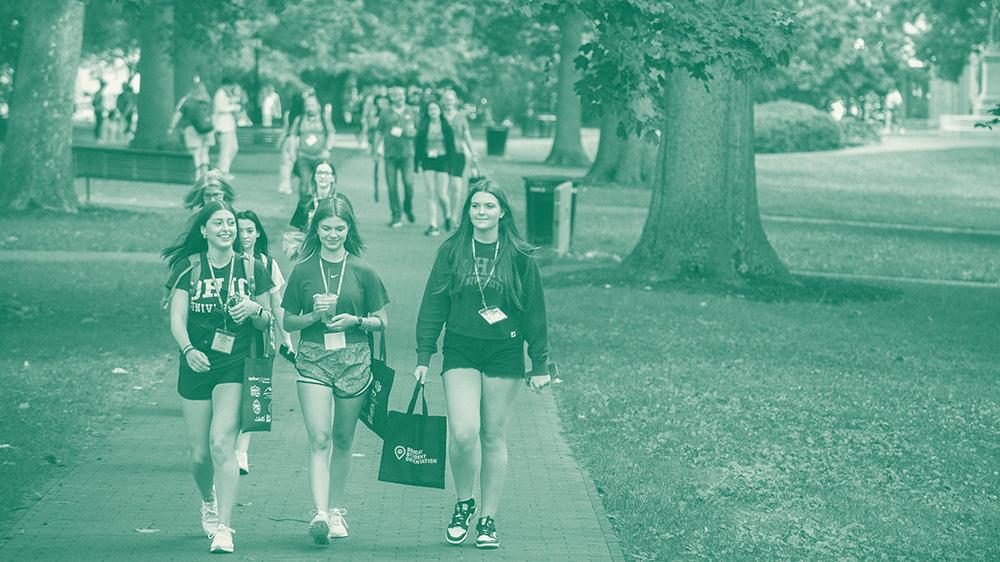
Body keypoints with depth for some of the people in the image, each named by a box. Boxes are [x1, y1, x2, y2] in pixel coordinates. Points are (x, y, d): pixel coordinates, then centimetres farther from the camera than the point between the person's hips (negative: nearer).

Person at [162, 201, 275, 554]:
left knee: (221, 444, -18)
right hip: (196, 366, 1)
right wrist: (188, 349, -19)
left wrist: (254, 309, -11)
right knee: (199, 454, 5)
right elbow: (177, 319, 0)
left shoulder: (252, 269, 6)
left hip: (235, 366, -1)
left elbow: (267, 322, 12)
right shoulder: (188, 267, 4)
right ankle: (209, 501, 38)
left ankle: (223, 528, -18)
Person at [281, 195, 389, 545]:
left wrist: (354, 321, -11)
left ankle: (336, 510, 21)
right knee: (319, 438, -12)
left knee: (342, 440, 9)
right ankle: (319, 514, -21)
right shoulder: (303, 271, 4)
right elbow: (288, 322, 9)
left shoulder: (362, 271, 4)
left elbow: (381, 321, 8)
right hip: (313, 359, -1)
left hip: (353, 359, 1)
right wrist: (315, 315, -10)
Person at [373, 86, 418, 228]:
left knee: (409, 183, -11)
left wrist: (413, 132, -7)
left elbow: (417, 130, 15)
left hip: (406, 153, 0)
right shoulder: (385, 114, 5)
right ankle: (396, 216, 8)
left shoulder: (410, 112, 7)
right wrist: (377, 149, 7)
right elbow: (379, 132, 13)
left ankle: (408, 208, 15)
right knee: (392, 186, -1)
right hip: (390, 154, 0)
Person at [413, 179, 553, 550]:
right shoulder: (451, 252, 2)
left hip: (504, 354, 0)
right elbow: (433, 307, 5)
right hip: (461, 352, 0)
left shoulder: (519, 257, 0)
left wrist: (540, 364, 2)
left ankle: (488, 519, 14)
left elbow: (534, 313, 4)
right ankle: (463, 504, 10)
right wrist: (423, 356, 0)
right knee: (463, 433, -14)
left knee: (494, 437, 4)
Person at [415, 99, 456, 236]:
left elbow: (451, 146, 1)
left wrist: (451, 162, -5)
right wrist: (418, 162, 0)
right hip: (428, 161, 2)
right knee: (431, 194, -1)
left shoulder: (446, 126, 0)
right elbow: (418, 144, 6)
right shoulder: (423, 127, 4)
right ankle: (433, 226, 1)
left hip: (442, 160, -2)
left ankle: (448, 216, 24)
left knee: (442, 194, -6)